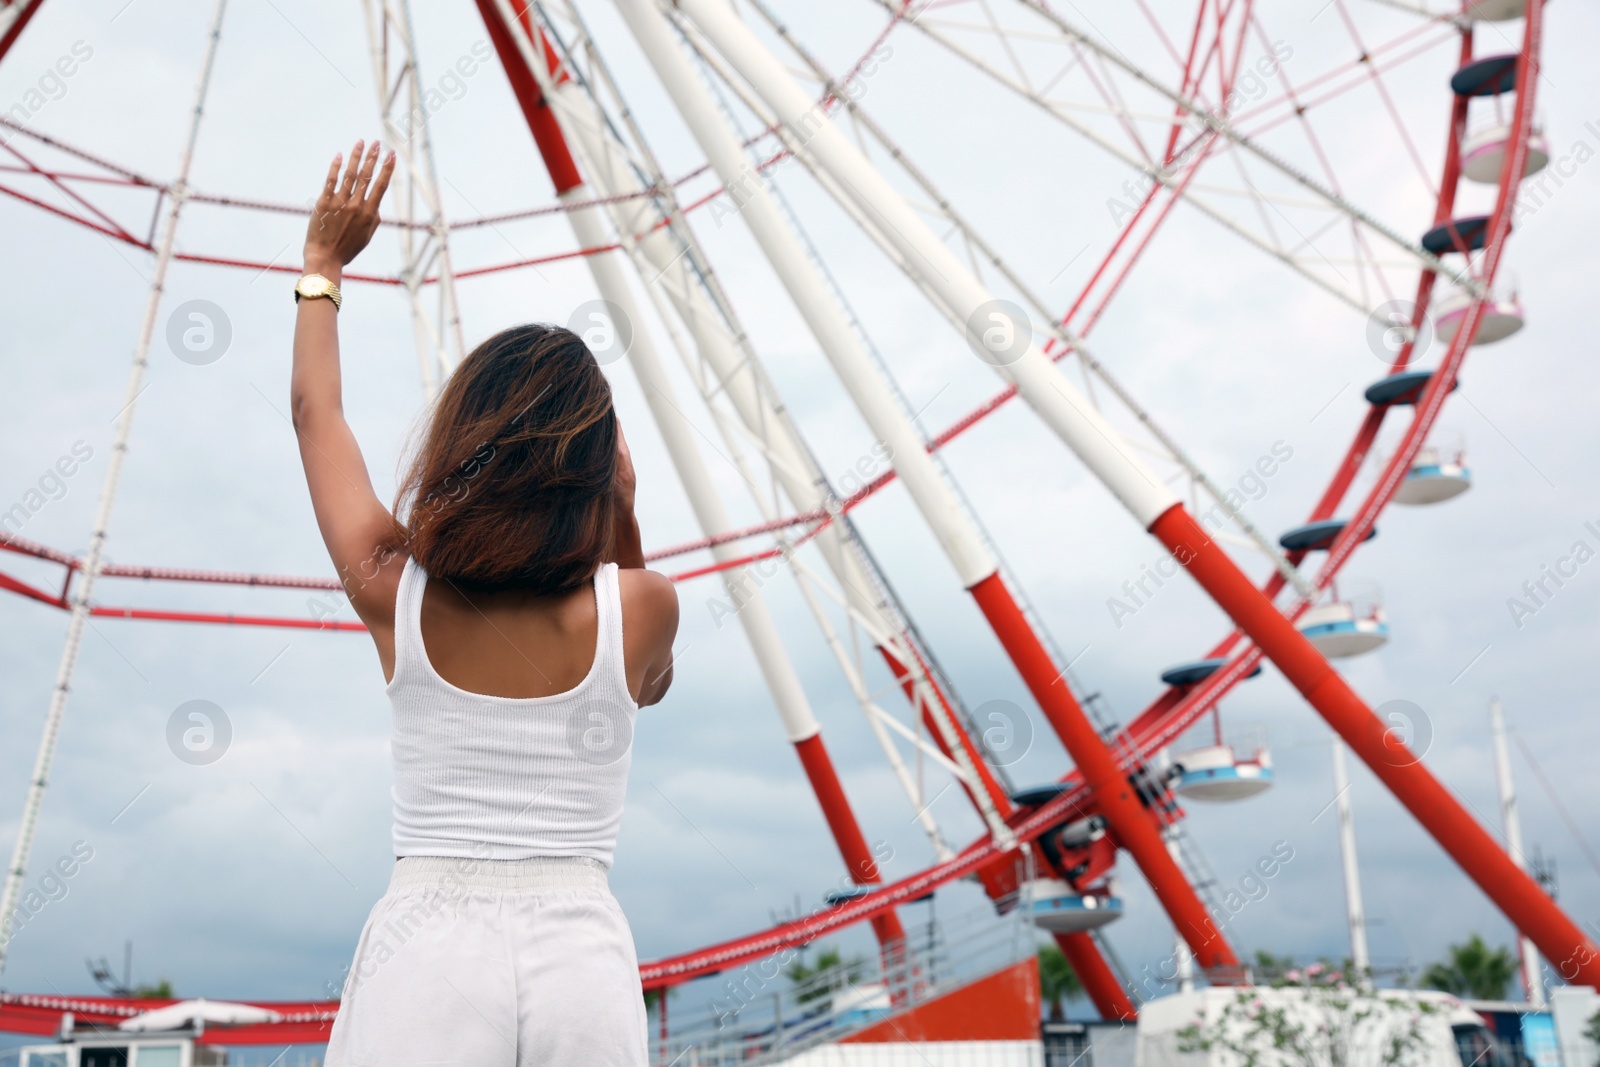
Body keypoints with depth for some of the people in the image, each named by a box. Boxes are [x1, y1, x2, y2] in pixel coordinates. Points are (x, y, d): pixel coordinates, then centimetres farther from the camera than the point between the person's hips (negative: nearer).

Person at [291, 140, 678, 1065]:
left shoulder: (395, 591, -4)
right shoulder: (640, 605, -8)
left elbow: (316, 413, 15)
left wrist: (324, 265, 28)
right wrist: (625, 522, 6)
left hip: (423, 947, 0)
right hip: (583, 959, 0)